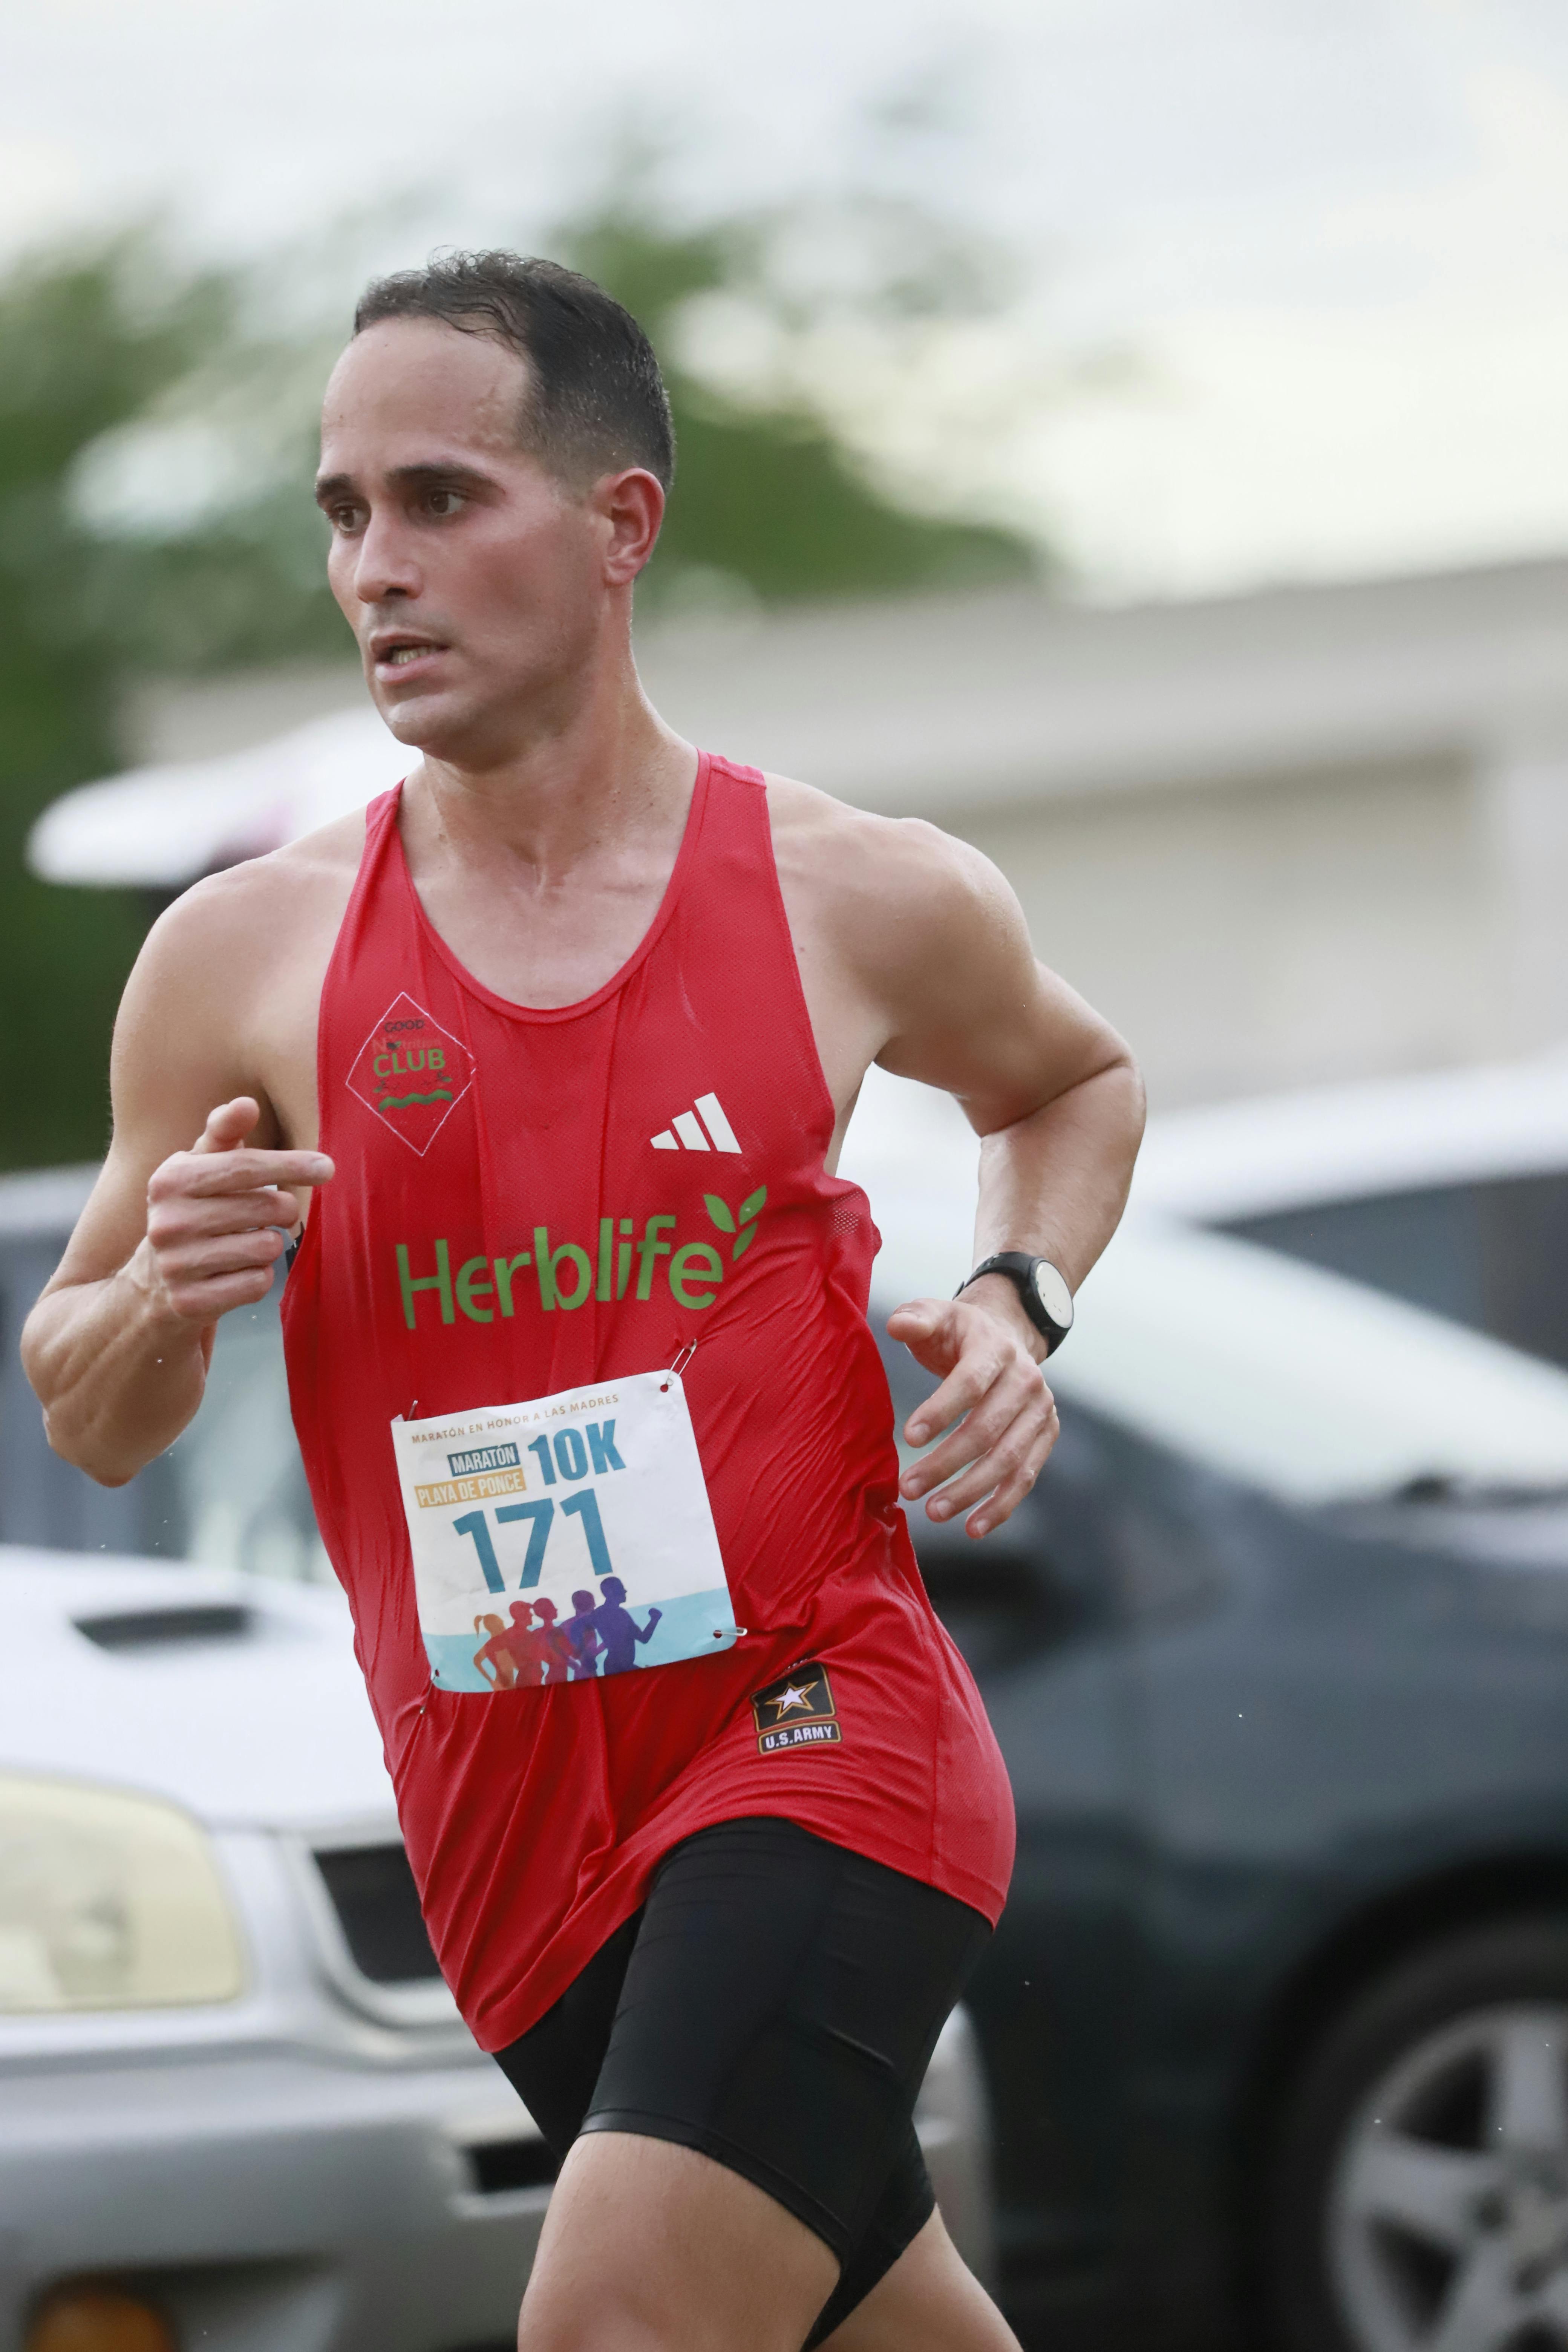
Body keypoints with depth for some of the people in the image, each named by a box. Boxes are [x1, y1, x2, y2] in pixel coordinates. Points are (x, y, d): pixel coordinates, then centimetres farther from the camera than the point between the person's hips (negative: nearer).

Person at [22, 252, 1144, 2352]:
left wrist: (1021, 1304, 2)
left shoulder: (864, 902, -1)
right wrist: (165, 1296, -14)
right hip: (508, 1818, 3)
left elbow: (1071, 1083, 23)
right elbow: (90, 1428, 9)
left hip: (818, 1730, -3)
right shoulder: (245, 959, 0)